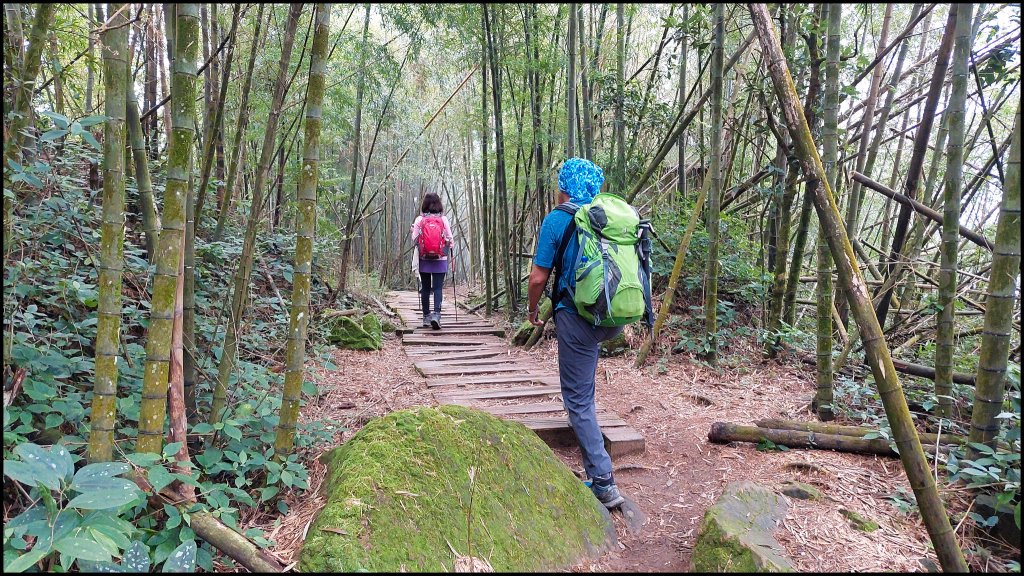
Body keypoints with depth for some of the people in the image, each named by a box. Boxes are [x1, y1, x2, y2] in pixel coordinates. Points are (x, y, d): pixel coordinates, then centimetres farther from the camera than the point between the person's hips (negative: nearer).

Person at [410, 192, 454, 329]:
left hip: (424, 260, 1)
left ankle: (426, 317, 15)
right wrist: (450, 246, 20)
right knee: (438, 288, -1)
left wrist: (412, 231, 18)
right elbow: (450, 239, -1)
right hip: (440, 260, -1)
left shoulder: (419, 220, -3)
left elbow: (414, 240, -1)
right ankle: (436, 314, -17)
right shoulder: (443, 219, -3)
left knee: (425, 288, 10)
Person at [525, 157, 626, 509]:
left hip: (579, 319, -6)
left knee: (579, 400, 5)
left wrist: (532, 309, 10)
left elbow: (538, 277, -8)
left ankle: (603, 483, 5)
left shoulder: (557, 220, -8)